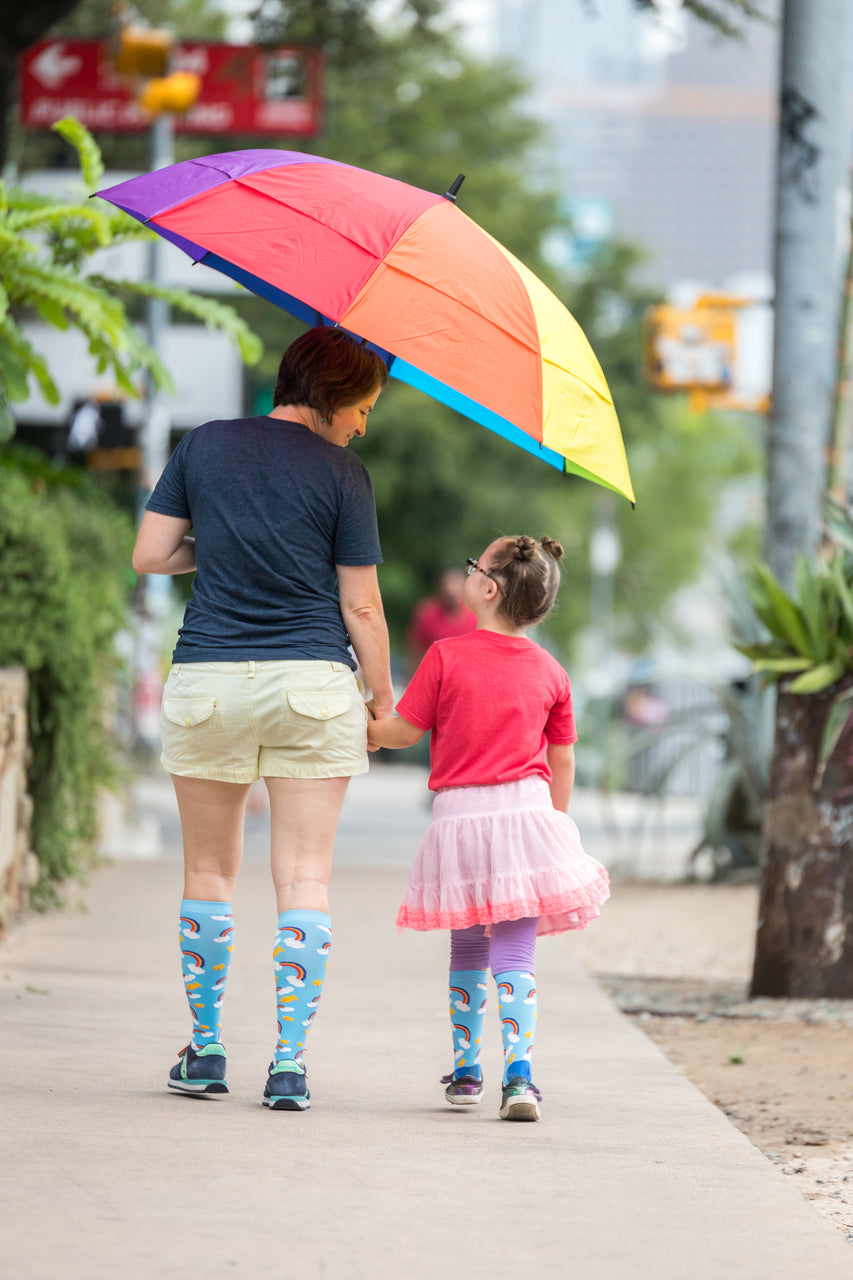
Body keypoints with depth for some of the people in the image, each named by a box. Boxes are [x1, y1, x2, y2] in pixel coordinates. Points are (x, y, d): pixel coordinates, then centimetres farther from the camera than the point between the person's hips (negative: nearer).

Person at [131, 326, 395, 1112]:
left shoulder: (203, 447, 4)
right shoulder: (342, 474, -4)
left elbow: (149, 555, 3)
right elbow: (361, 607, -3)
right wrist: (383, 700, 8)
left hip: (208, 682, 2)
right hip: (311, 682, -2)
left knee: (210, 871, 14)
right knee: (305, 877, 1)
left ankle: (206, 1050, 17)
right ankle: (290, 1063, -4)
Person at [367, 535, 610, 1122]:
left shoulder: (447, 657, -5)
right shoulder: (551, 672, 4)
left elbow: (405, 731, 1)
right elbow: (563, 760, 11)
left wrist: (362, 726, 20)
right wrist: (554, 823, 22)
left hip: (459, 813, -1)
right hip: (525, 810, 1)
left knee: (468, 950, 14)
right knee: (515, 951, -1)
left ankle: (466, 1072, 21)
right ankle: (518, 1074, -14)